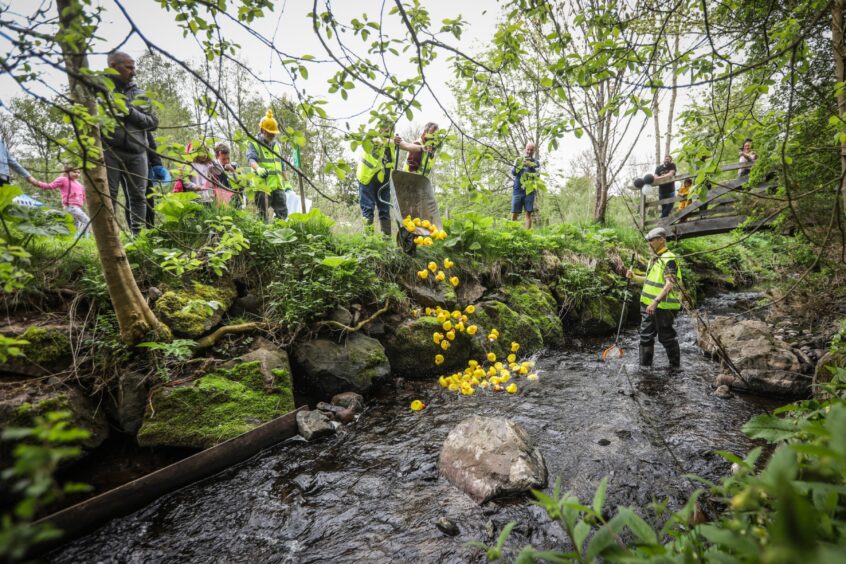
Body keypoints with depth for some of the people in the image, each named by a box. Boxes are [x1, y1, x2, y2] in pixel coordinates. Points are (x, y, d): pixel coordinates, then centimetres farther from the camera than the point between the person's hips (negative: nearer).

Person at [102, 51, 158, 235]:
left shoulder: (139, 93, 15)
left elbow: (153, 122, 8)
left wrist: (132, 113, -7)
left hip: (137, 152, 3)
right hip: (109, 151, -2)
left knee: (138, 196, 2)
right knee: (108, 196, -3)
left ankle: (137, 235, 7)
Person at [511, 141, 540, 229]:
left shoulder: (536, 162, 10)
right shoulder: (519, 160, 12)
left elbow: (537, 175, -4)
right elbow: (513, 172, -1)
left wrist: (531, 166, -19)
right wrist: (522, 165, -17)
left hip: (529, 192, 0)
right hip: (517, 190, 0)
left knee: (528, 214, -4)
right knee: (514, 214, -3)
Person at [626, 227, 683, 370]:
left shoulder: (669, 259, -14)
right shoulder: (655, 259, 16)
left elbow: (670, 284, -23)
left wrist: (655, 301, -31)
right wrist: (634, 277, 8)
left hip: (663, 306, -9)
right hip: (648, 305, 9)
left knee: (666, 337, 4)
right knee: (646, 336, 11)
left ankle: (675, 365, 22)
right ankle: (645, 366, 19)